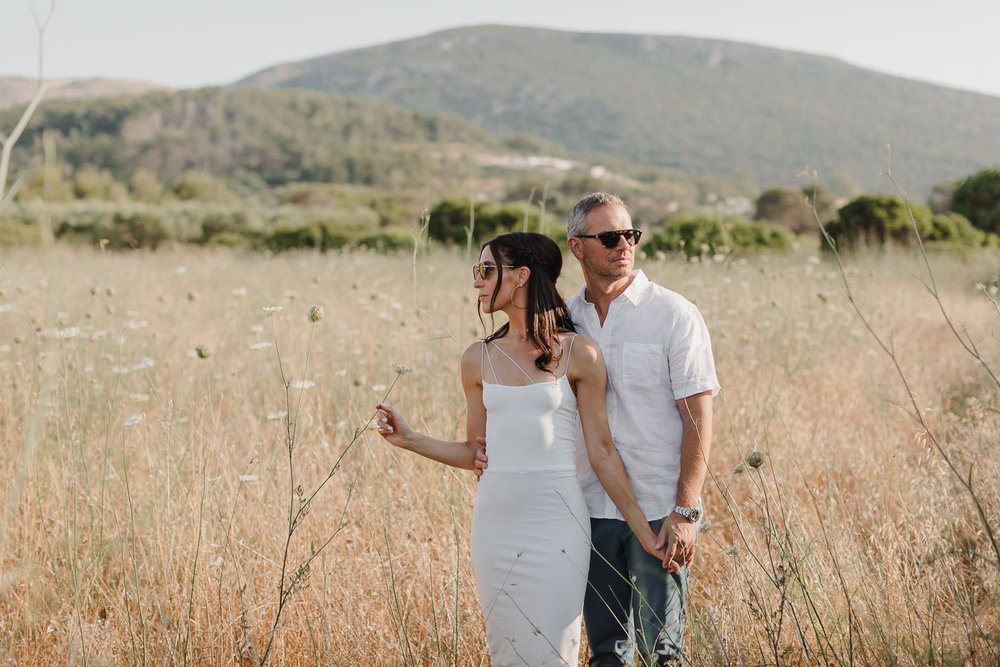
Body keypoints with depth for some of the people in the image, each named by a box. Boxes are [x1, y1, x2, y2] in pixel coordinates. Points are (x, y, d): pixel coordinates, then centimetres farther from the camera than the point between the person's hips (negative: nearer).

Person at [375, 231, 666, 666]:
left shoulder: (578, 354, -3)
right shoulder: (479, 359, 7)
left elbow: (601, 454, -1)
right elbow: (475, 452, 12)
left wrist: (643, 531, -2)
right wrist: (409, 440, 2)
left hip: (556, 521, -3)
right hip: (495, 520, 4)